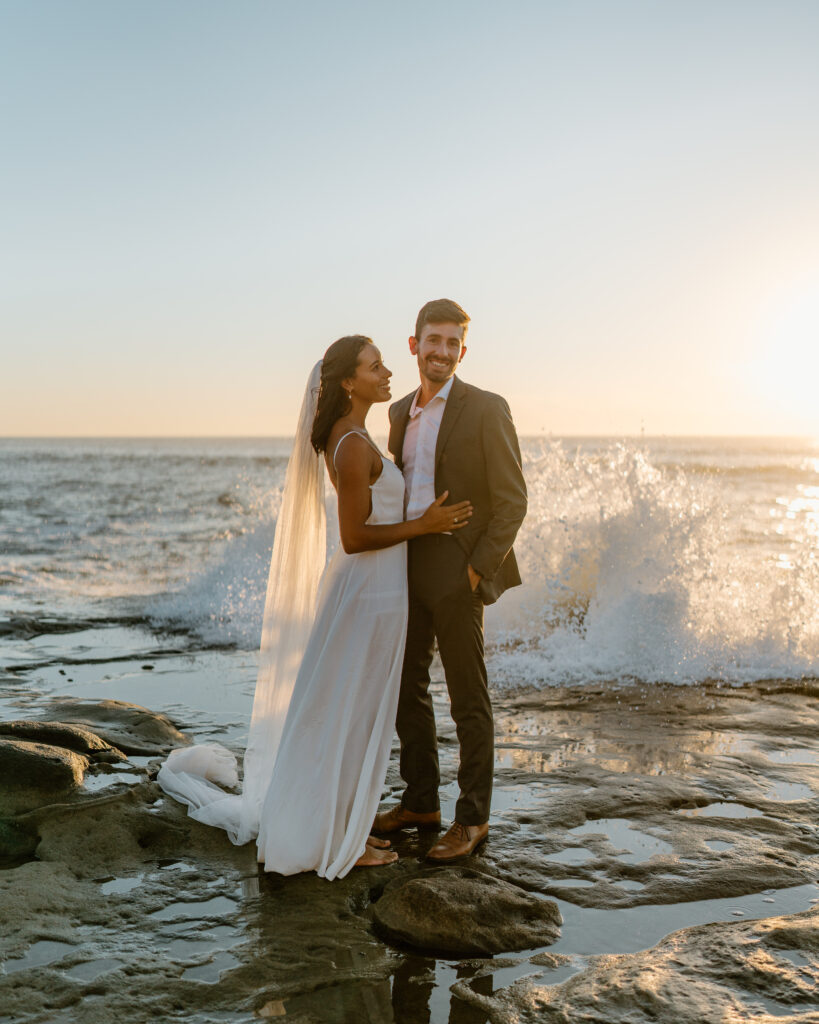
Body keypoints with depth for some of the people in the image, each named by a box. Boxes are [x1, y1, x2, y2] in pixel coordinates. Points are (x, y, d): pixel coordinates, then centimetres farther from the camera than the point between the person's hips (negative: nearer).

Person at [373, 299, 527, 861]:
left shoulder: (486, 410, -7)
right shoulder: (401, 412, 13)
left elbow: (511, 500, -9)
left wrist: (479, 567, -15)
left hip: (457, 571, -7)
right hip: (405, 566, 7)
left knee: (469, 698, 2)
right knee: (406, 688, 14)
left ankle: (473, 818, 15)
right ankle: (421, 802, 30)